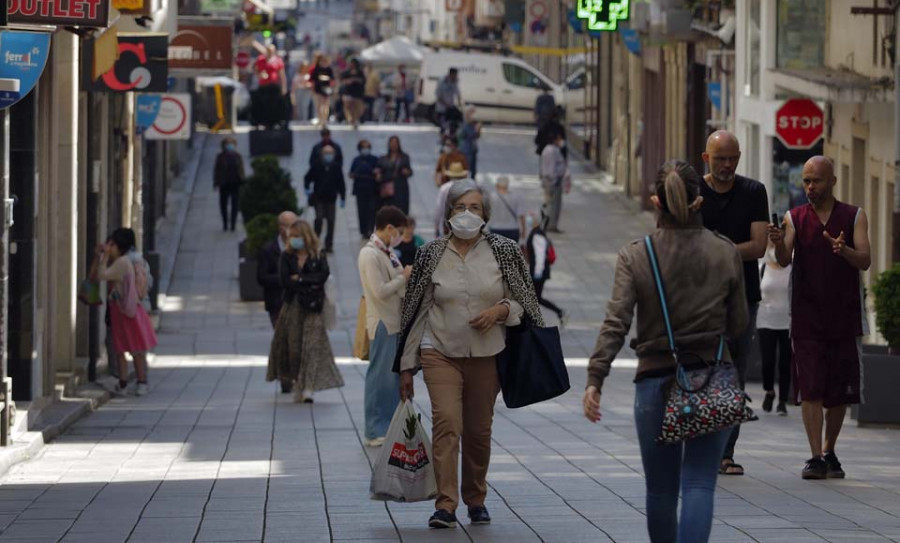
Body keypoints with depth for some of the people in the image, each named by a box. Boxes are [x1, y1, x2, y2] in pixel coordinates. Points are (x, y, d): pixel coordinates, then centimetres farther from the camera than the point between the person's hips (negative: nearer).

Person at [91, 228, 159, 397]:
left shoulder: (123, 262, -17)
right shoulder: (114, 262, 11)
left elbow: (102, 275, -24)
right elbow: (94, 276, 15)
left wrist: (105, 256, -16)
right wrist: (97, 257, 7)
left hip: (129, 310, -8)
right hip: (117, 311, 8)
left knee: (137, 349, 1)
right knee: (119, 349, 9)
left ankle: (142, 383, 5)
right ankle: (122, 383, 11)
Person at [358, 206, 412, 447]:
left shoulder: (387, 252, 15)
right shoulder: (370, 255, -15)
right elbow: (380, 291, -22)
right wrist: (404, 277, -12)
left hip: (396, 322, 9)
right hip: (382, 324, -9)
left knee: (395, 377, 13)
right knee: (380, 377, -4)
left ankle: (391, 427, 20)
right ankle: (375, 432, 1)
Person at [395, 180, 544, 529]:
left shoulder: (503, 252, 2)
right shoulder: (431, 254, 2)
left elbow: (524, 302, 9)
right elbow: (415, 310, 7)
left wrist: (500, 310, -13)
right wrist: (406, 366, 7)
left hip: (487, 355, 1)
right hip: (441, 352, -1)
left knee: (479, 430, 8)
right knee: (447, 422, -16)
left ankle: (476, 499, 26)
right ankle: (446, 505, -19)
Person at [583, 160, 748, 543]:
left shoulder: (634, 257, -5)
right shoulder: (726, 254, -1)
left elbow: (616, 323, -14)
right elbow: (737, 324, 5)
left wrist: (594, 379, -18)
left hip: (655, 382, 0)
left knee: (661, 490, 14)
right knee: (699, 484, -4)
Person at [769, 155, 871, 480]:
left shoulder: (854, 217, 5)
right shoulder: (794, 218, 6)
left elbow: (865, 261, -5)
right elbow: (784, 260, -5)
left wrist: (844, 250, -27)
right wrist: (778, 244, -28)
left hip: (844, 317, 1)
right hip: (807, 318, -1)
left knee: (840, 393, 5)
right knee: (810, 390, -10)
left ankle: (829, 452, 23)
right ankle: (816, 457, -10)